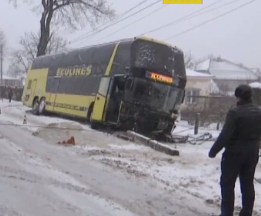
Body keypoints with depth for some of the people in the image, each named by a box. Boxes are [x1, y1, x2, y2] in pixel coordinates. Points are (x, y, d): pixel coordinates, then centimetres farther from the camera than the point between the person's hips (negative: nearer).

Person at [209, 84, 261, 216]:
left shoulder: (235, 112, -18)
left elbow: (225, 135, -20)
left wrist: (213, 151, -12)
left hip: (235, 153, -6)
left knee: (227, 184, 4)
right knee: (248, 184, 13)